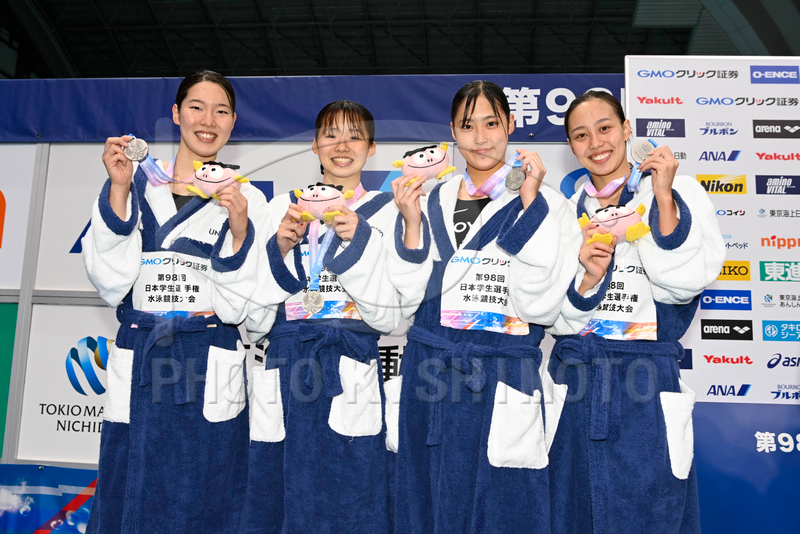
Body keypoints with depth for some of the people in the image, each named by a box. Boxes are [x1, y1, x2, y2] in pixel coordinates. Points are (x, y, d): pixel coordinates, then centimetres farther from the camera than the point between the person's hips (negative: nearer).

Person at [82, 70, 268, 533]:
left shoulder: (246, 200, 4)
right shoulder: (137, 184, 6)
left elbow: (239, 307, -2)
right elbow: (111, 284, -3)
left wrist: (238, 233, -17)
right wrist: (119, 190, -9)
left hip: (209, 373, -1)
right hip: (138, 367, 1)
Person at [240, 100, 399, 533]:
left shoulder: (386, 213, 4)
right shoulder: (282, 207, 9)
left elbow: (388, 317, -2)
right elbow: (253, 322, 6)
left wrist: (359, 241, -12)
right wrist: (279, 249, -8)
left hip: (351, 379, -1)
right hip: (286, 376, 2)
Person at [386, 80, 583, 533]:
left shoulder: (547, 204, -1)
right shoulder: (431, 202, 9)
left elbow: (542, 305, -13)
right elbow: (409, 300, 5)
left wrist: (528, 202, -15)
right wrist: (412, 224, -6)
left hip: (502, 379, -3)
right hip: (429, 372, 4)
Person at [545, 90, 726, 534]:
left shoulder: (679, 191, 1)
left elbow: (685, 282, -11)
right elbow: (554, 317, 5)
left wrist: (663, 199, -15)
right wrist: (585, 275, -15)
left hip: (646, 384, -3)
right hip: (573, 382, 3)